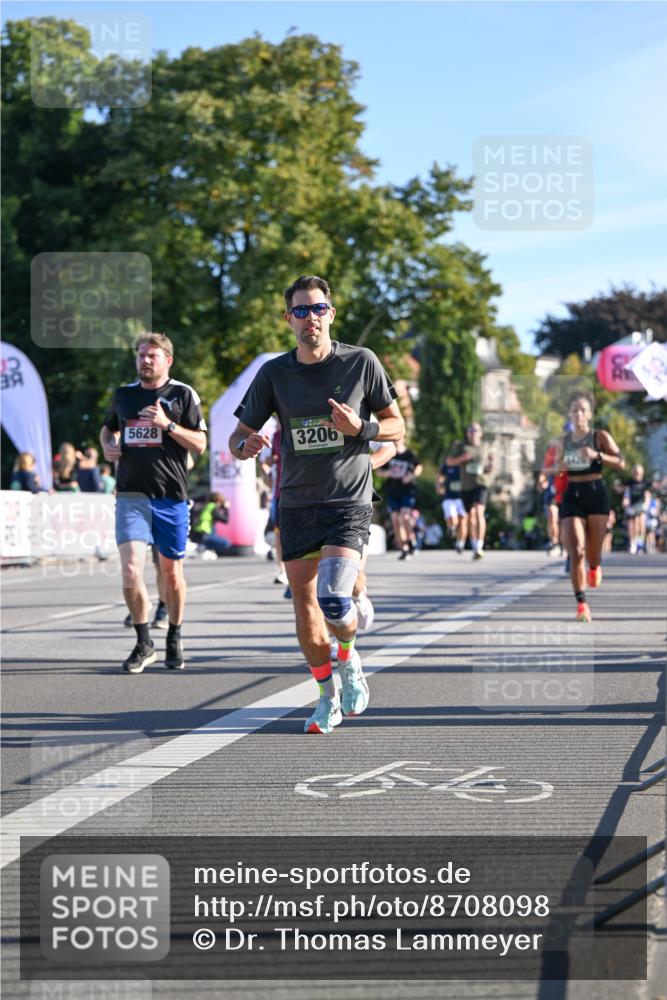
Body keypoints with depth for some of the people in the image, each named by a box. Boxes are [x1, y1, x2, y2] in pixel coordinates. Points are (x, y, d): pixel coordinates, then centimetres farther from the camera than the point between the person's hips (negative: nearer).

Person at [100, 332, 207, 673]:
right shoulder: (124, 395, 11)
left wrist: (167, 424, -16)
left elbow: (200, 444, -3)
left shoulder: (183, 394, 1)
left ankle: (174, 639, 29)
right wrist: (108, 446, 8)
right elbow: (108, 427, 30)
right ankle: (144, 644, 1)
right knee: (130, 571, -14)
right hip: (131, 495, 2)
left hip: (171, 496, -1)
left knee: (171, 572, 9)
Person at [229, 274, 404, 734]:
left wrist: (360, 427, -16)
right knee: (305, 607, 6)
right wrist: (246, 445, -19)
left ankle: (349, 658, 12)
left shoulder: (361, 362, -3)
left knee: (333, 598, -20)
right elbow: (238, 436, 6)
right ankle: (328, 697, 24)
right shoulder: (274, 373, 1)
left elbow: (396, 425, 4)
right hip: (296, 503, 3)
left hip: (349, 502, -3)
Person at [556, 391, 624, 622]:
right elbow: (558, 464, 24)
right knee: (576, 551, -14)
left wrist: (597, 455, -26)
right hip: (572, 496, 1)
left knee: (593, 553, 7)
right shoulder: (564, 440, 8)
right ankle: (581, 604, -11)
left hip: (596, 494, -1)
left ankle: (595, 568, 47)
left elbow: (621, 463, -11)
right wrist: (560, 466, -1)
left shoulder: (600, 436, -2)